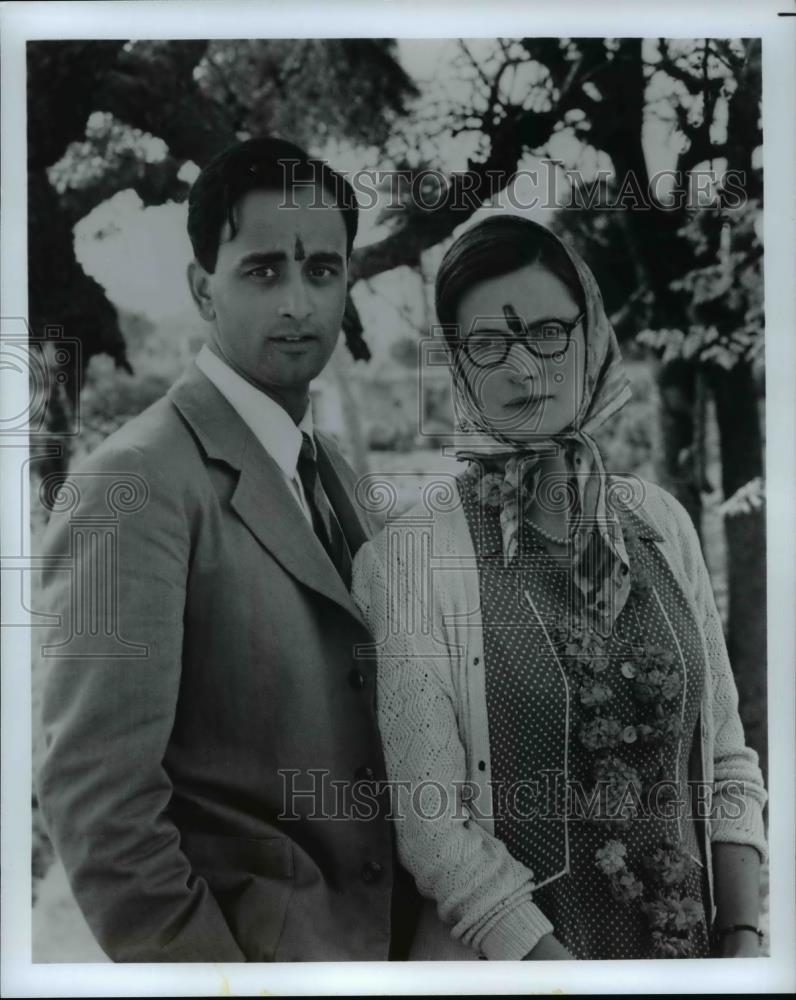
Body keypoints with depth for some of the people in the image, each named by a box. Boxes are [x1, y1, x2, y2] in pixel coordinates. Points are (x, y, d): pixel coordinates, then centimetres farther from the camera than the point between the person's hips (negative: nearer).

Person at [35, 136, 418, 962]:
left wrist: (411, 921, 4)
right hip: (243, 942, -7)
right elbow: (94, 792, -21)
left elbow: (349, 721, 10)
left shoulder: (326, 467, 7)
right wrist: (195, 962, -16)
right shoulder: (136, 483, -18)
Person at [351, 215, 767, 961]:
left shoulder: (661, 521, -1)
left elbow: (724, 757, 3)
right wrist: (558, 964, -17)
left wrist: (743, 939, -6)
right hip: (504, 954, -4)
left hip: (689, 936, 4)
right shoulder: (408, 556, -15)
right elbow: (433, 824, -16)